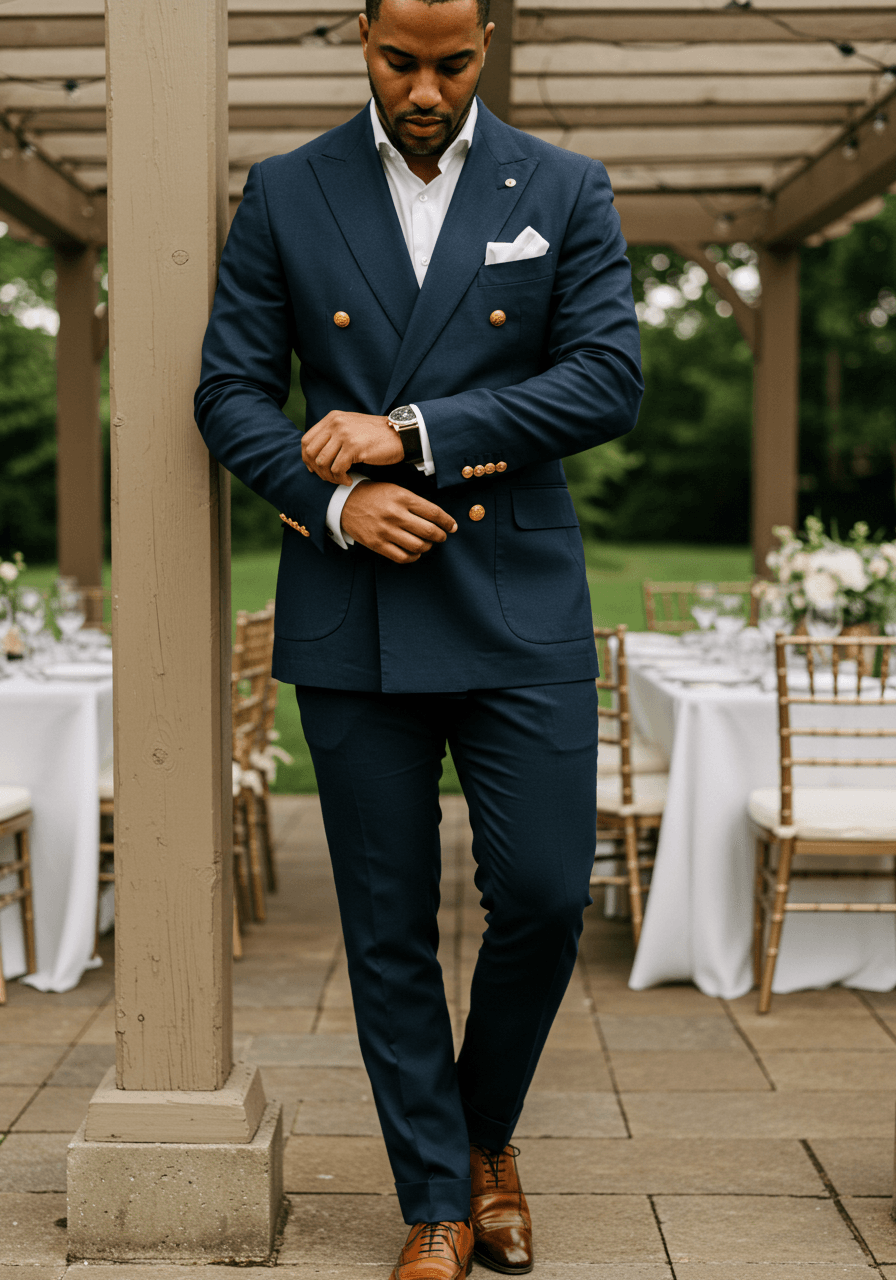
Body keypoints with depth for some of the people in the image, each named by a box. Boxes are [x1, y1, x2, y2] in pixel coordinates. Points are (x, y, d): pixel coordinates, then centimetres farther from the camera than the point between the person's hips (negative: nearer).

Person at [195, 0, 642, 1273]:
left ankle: (488, 1136, 28)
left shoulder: (566, 192, 5)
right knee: (388, 927, 5)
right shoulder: (283, 194, 6)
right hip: (353, 617, 1)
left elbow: (609, 381, -5)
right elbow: (231, 391, 4)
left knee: (546, 896, -1)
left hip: (520, 607, 0)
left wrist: (412, 432, -12)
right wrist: (334, 500, -13)